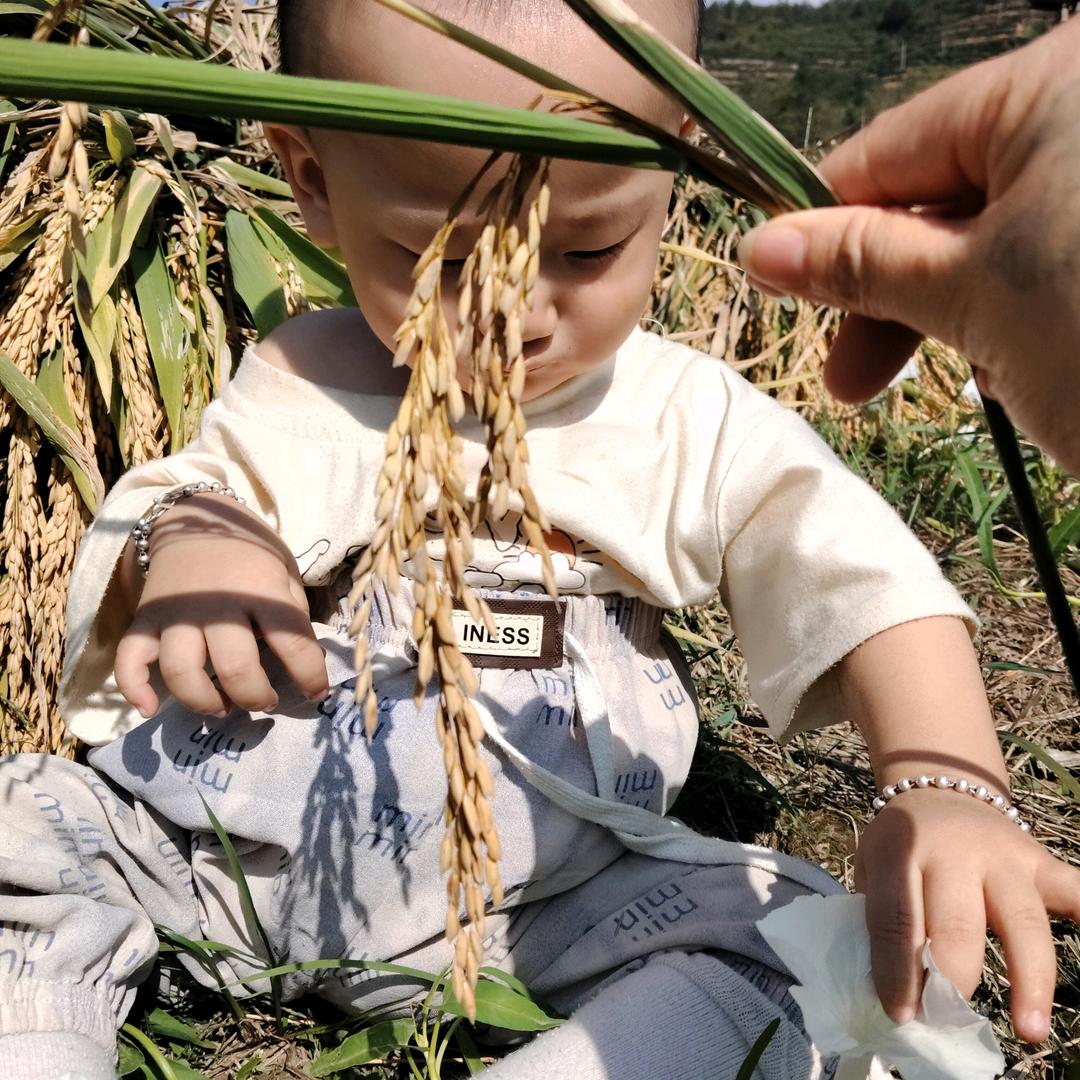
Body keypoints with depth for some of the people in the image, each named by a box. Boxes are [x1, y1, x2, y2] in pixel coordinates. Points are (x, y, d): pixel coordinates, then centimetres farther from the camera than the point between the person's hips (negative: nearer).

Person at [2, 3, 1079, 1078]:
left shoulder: (694, 423, -3)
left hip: (544, 898, -1)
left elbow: (870, 587, -10)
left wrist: (944, 785, -28)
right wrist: (178, 539, -19)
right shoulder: (299, 383, 2)